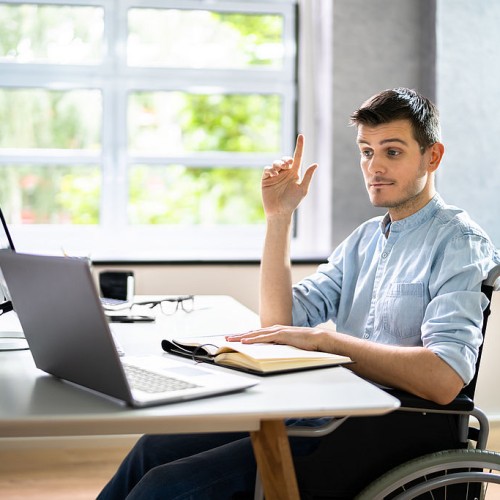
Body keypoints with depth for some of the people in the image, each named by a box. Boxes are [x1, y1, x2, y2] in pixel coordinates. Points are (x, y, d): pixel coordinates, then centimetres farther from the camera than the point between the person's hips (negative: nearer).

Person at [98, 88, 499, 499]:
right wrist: (279, 217, 4)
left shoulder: (460, 244, -6)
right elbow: (280, 322, 10)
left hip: (398, 430, -8)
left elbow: (444, 379, -21)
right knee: (157, 448, -4)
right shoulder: (365, 239, 18)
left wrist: (323, 339, -22)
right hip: (335, 415, 8)